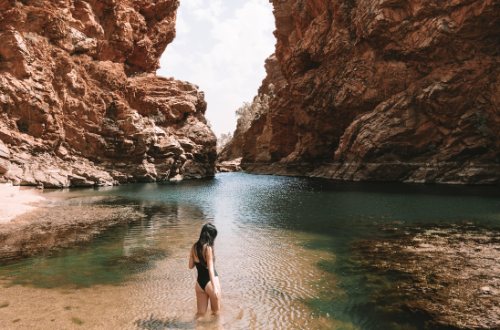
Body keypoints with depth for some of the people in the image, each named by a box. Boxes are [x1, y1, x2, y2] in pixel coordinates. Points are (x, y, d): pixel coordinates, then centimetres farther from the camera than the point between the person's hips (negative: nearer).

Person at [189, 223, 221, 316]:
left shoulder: (194, 247, 0)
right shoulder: (208, 248, -18)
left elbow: (191, 266, 9)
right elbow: (210, 269, -22)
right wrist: (214, 287, -23)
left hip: (199, 283, 5)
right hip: (210, 282, -5)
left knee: (200, 313, 18)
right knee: (216, 312, 16)